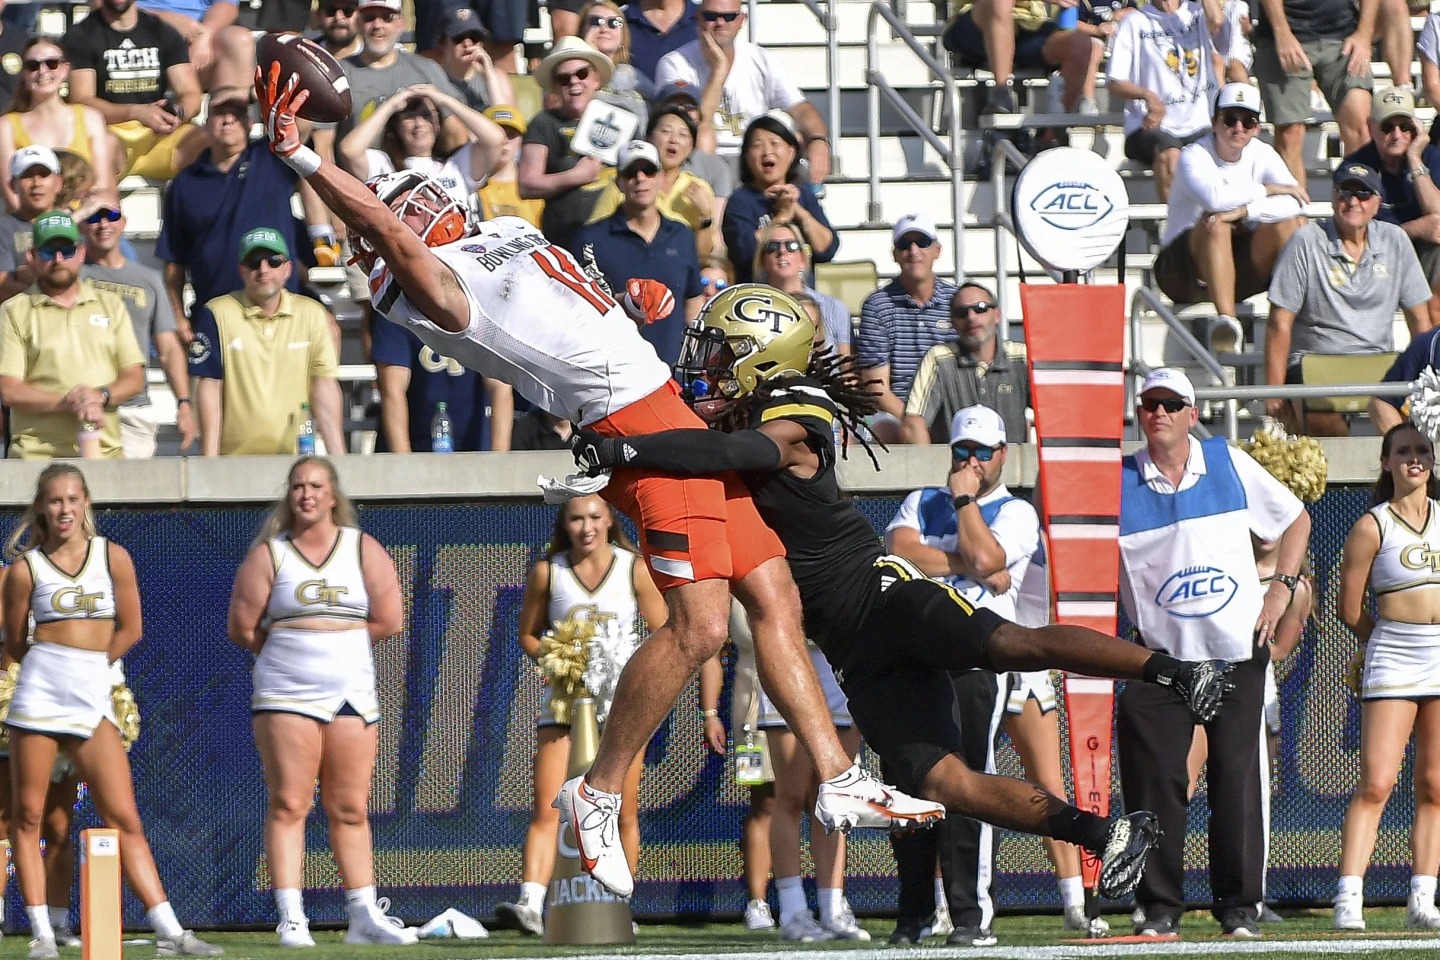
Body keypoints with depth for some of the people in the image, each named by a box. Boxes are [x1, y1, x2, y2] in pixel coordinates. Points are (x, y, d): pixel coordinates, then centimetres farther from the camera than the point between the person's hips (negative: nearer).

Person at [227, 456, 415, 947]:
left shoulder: (364, 550, 7)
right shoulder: (268, 555, 3)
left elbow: (389, 621, 0)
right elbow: (241, 628, 0)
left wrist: (330, 640, 1)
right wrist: (286, 646, 6)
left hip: (352, 695, 2)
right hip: (285, 695, -2)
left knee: (350, 811, 5)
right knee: (288, 805, -7)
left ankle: (364, 916, 8)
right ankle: (291, 918, -9)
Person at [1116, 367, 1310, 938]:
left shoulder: (1230, 465, 2)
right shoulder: (1117, 483, -1)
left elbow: (1296, 519, 14)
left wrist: (1281, 589, 4)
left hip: (1238, 650, 0)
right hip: (1161, 654, 0)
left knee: (1237, 776, 0)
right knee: (1154, 779, -6)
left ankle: (1239, 907, 6)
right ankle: (1159, 907, 3)